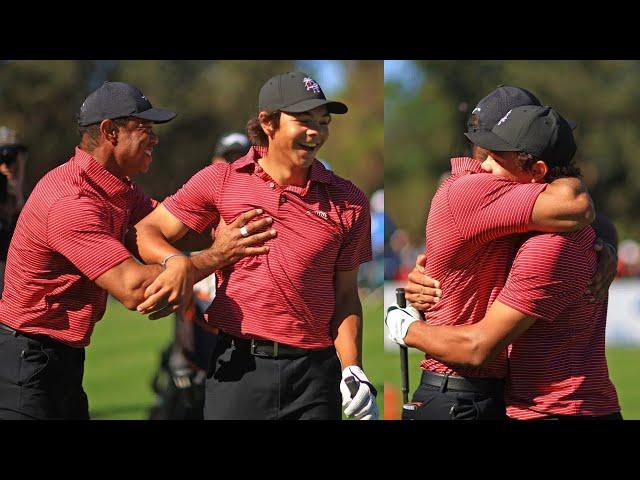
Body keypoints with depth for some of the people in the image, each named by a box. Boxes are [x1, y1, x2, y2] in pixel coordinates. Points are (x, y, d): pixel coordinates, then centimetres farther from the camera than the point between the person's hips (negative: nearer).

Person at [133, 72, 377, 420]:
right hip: (238, 365, -1)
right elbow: (147, 232, 6)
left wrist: (352, 371, -2)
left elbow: (345, 296, 8)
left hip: (315, 372, 1)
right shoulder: (221, 181, 4)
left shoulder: (348, 202, 6)